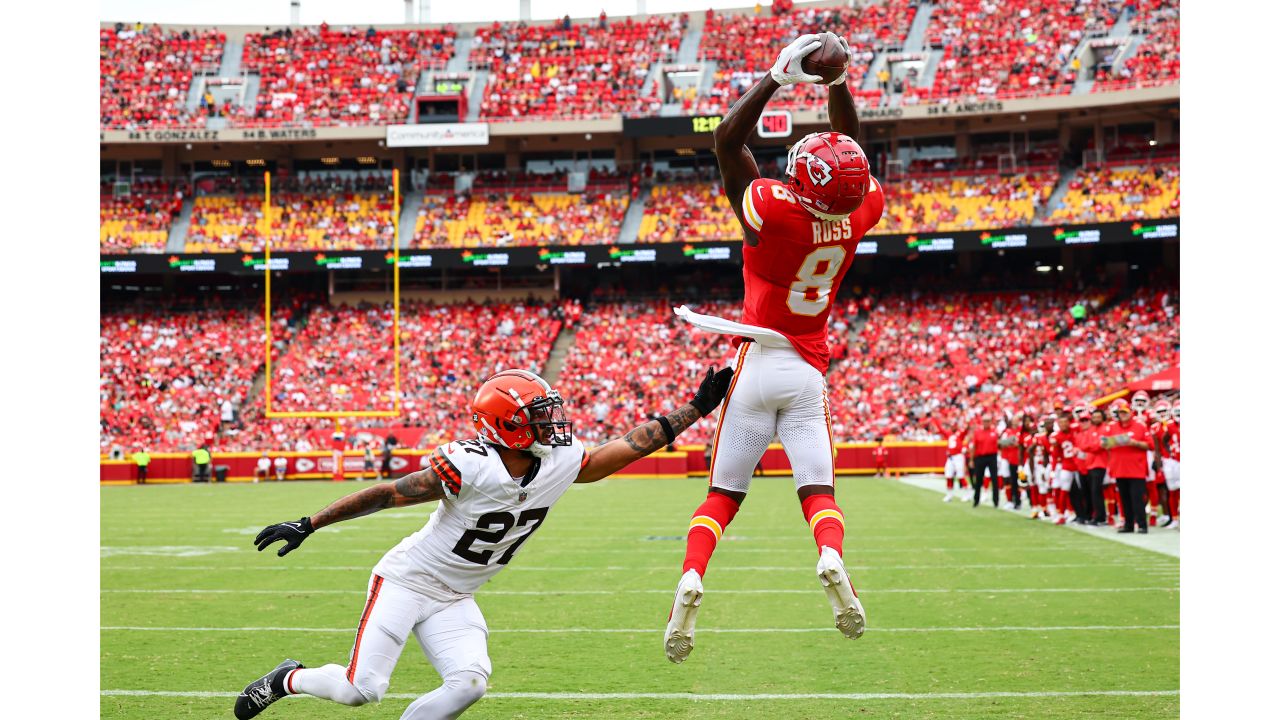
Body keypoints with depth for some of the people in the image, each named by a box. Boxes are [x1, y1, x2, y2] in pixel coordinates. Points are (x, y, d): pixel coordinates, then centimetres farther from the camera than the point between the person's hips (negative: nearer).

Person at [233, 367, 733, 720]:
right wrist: (307, 526, -21)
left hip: (453, 599, 6)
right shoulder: (470, 466, -27)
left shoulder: (562, 465, -8)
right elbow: (387, 494, -22)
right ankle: (287, 679, 20)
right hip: (406, 580, -6)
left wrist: (697, 408, -1)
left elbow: (633, 443, 0)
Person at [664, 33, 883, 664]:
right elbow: (850, 152, 14)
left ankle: (690, 581, -14)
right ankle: (832, 561, -30)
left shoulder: (775, 210, -16)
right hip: (810, 373, 2)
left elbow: (727, 139, -4)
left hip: (759, 361, -2)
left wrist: (778, 76, -3)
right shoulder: (859, 215, -5)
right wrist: (837, 82, 8)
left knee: (723, 493, 4)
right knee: (818, 490, -1)